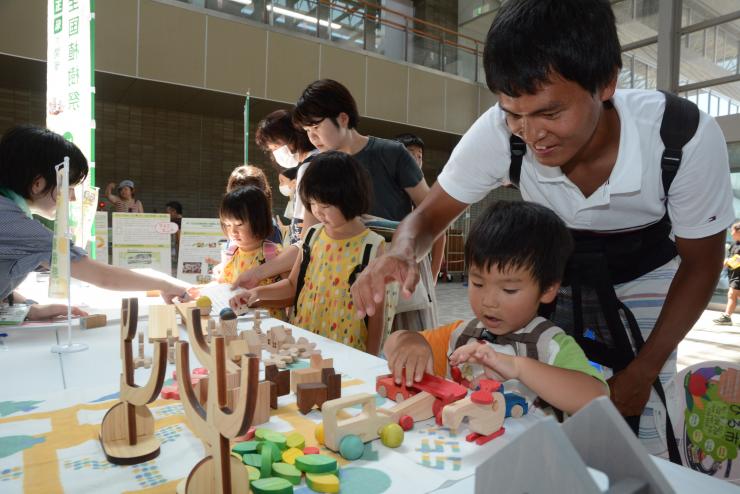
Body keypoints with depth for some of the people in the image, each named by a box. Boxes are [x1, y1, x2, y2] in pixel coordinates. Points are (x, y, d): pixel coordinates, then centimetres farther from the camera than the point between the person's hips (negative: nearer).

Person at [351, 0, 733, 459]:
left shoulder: (687, 137, -30)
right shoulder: (498, 134, -30)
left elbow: (702, 262, -15)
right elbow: (429, 215, -17)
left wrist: (644, 370, -17)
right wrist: (403, 253, -41)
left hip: (641, 283, 0)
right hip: (550, 277, 1)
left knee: (643, 444, -3)